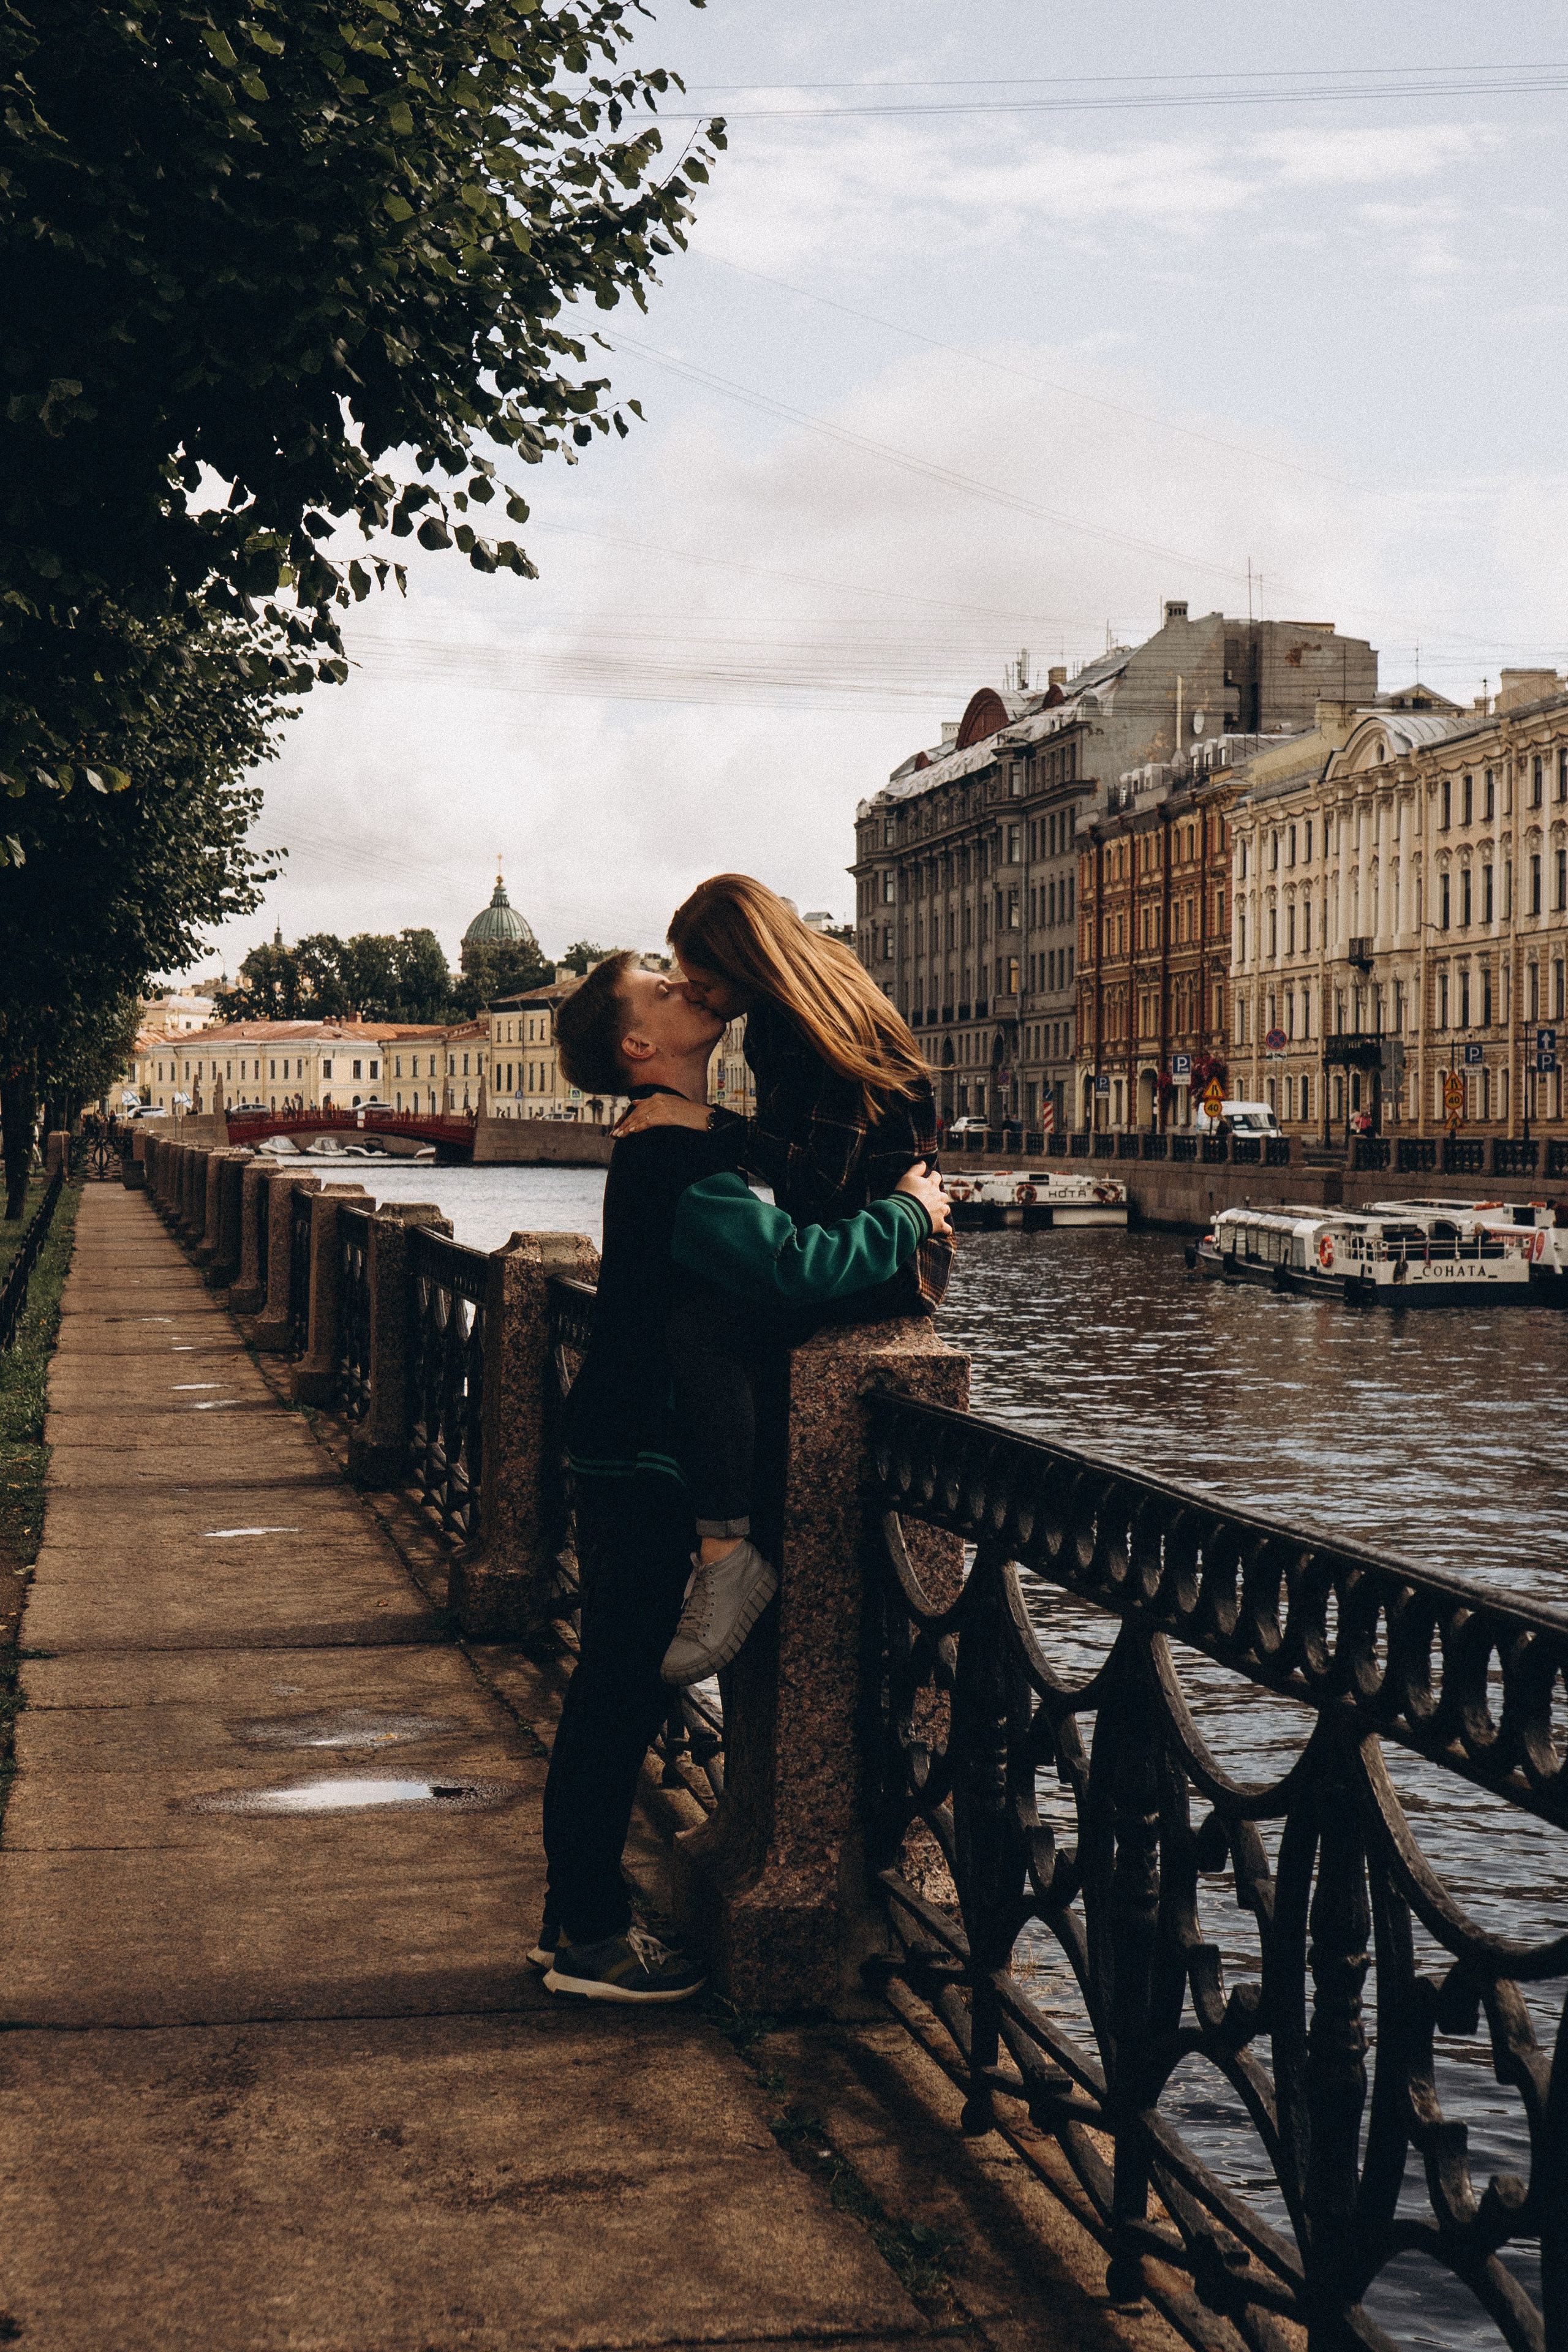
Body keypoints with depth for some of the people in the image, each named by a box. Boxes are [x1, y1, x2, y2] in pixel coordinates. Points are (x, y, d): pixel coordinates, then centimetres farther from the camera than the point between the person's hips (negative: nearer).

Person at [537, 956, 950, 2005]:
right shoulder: (677, 1164, -20)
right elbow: (792, 1268, -31)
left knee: (615, 1685, 15)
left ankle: (576, 1912, 25)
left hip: (629, 1452, 11)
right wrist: (906, 1217, -17)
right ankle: (589, 1937, 5)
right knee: (622, 1691, -3)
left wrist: (898, 1210, 7)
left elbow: (767, 1232, 23)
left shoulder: (690, 1143, 14)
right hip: (643, 1458, -11)